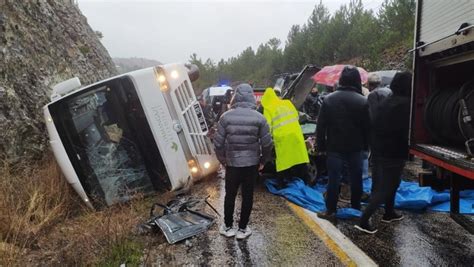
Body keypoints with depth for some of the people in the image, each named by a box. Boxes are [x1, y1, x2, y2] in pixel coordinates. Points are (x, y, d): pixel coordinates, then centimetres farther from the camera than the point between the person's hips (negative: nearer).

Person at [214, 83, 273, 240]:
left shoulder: (226, 117, -8)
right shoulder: (259, 118, -7)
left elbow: (218, 143, -8)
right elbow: (267, 143, -6)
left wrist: (222, 159, 7)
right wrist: (263, 160, 9)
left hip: (232, 163, 0)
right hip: (252, 164, 0)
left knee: (230, 195, 15)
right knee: (247, 196, 13)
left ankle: (228, 227, 27)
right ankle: (242, 229, 22)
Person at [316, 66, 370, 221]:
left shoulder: (329, 99, -4)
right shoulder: (363, 101, -6)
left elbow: (321, 126, -3)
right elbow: (367, 127, -1)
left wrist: (321, 146, 4)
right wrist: (365, 145, 11)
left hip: (334, 147, 0)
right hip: (355, 148, 1)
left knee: (334, 179, 4)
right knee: (356, 179, 13)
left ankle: (330, 211, 8)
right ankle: (356, 209, 25)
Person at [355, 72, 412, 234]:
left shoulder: (387, 102, 11)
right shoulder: (406, 104, -14)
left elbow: (375, 126, 13)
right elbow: (406, 131, -17)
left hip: (379, 150, 9)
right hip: (393, 152, -8)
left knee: (389, 183, 24)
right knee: (385, 188, -3)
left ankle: (389, 213, 37)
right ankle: (364, 221, -5)